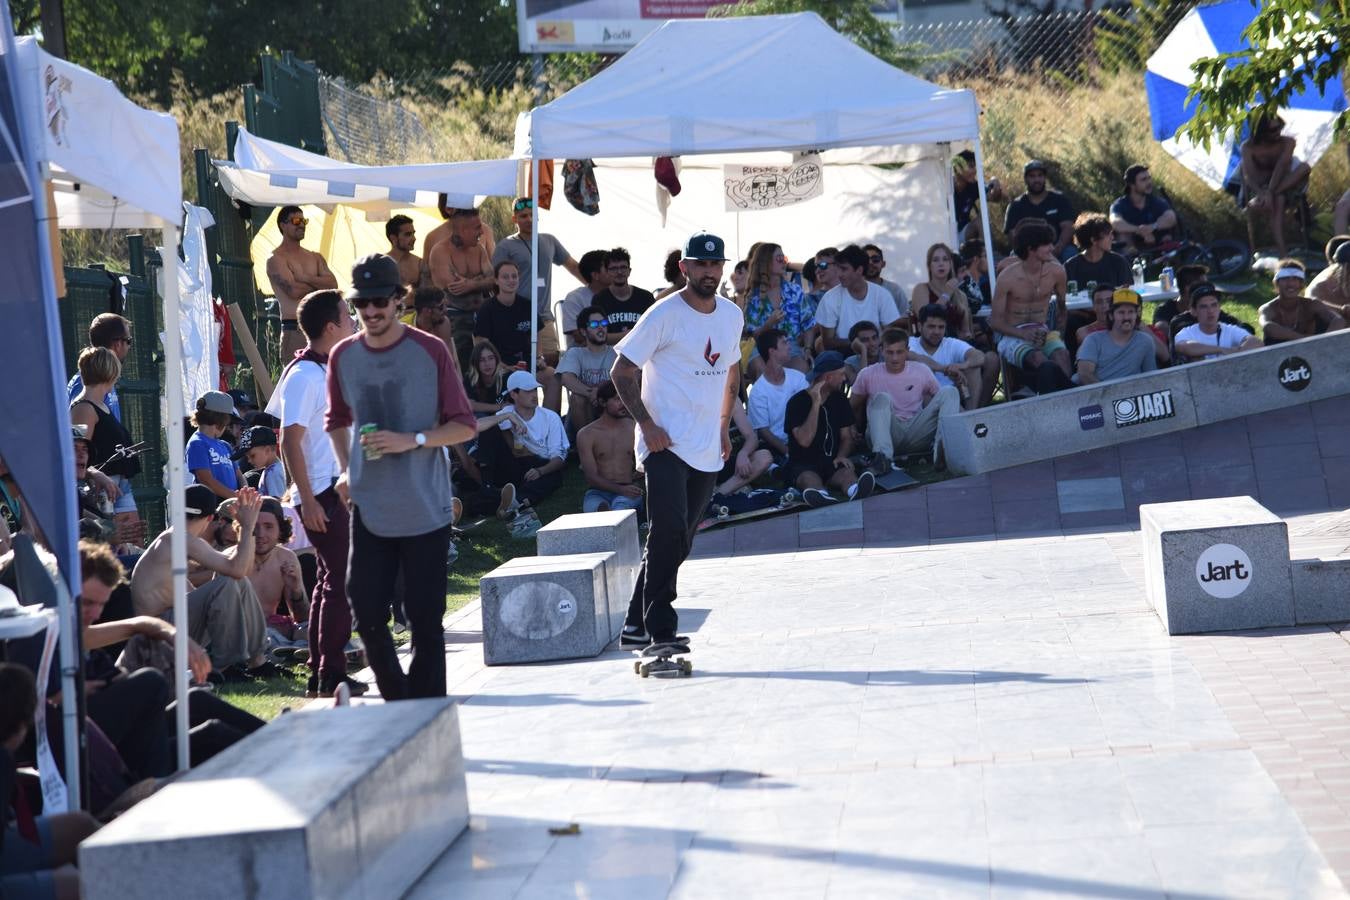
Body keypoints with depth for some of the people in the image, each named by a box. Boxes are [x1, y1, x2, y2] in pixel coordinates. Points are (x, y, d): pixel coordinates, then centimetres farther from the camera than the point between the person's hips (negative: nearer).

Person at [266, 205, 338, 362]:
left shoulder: (316, 258, 19)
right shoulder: (276, 259, 0)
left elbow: (333, 285, 3)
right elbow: (294, 290, -15)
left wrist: (305, 278, -9)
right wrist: (319, 284, 3)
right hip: (295, 330, -6)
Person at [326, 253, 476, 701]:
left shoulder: (431, 351, -4)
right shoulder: (343, 357, 6)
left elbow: (464, 425, -2)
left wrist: (413, 440, -16)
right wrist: (345, 469, 10)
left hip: (426, 510, -3)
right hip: (369, 509, 3)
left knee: (425, 620, 0)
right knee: (366, 613, -1)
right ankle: (397, 702, 17)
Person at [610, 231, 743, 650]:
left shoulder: (732, 316, 10)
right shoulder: (665, 315, -10)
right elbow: (622, 371, -8)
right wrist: (646, 423, -15)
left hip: (707, 449, 7)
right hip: (665, 444, -7)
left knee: (678, 540, 9)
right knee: (669, 531, -18)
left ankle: (637, 624, 18)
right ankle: (660, 629, -15)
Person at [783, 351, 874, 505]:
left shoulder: (839, 399, 16)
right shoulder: (798, 402, -2)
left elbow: (846, 436, 15)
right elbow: (804, 440, -15)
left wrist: (841, 456, -7)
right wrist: (816, 404, -16)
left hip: (833, 463, 4)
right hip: (803, 465, -4)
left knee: (847, 472, -32)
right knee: (809, 478, -38)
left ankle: (856, 492, -68)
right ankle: (821, 496, -75)